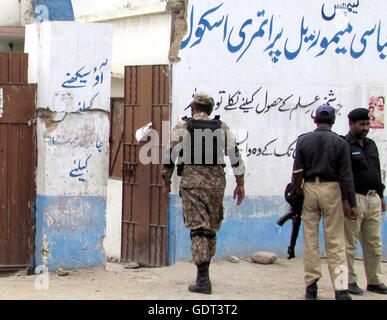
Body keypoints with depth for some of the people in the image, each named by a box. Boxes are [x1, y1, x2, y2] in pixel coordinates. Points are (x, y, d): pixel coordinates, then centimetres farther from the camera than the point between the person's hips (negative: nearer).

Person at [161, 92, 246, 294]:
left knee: (198, 228, -6)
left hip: (191, 181, -3)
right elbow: (235, 156, 4)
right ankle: (202, 274, 22)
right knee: (211, 228, 14)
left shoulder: (182, 127, 3)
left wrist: (166, 183, 10)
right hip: (216, 181, 3)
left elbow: (170, 156, 1)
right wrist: (240, 184, 8)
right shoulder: (222, 128, 10)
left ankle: (203, 280, -14)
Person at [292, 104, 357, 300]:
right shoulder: (340, 143, -3)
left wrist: (296, 196, 10)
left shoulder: (303, 140, 1)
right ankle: (341, 288, -8)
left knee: (310, 240, 7)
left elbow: (297, 172, -1)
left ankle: (311, 286, 8)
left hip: (309, 189, 1)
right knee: (335, 241, 0)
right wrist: (351, 204, -3)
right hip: (332, 189, -1)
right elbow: (346, 176, -5)